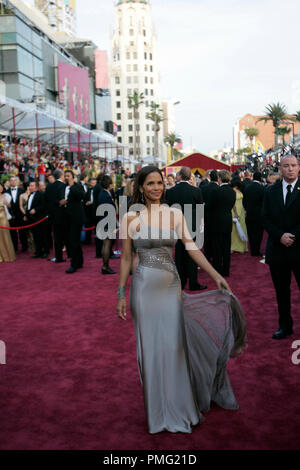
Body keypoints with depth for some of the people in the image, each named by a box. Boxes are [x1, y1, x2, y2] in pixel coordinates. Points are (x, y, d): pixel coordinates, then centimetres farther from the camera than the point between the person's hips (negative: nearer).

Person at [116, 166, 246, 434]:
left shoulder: (175, 214, 4)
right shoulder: (131, 218, -2)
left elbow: (192, 248, -4)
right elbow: (126, 258, 2)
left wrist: (216, 275, -14)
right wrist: (121, 294, 1)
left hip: (171, 286, 2)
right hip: (144, 287, -2)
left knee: (174, 346, 8)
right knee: (150, 348, 6)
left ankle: (179, 409, 27)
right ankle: (158, 411, 23)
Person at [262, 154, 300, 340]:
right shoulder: (271, 191, 8)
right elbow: (266, 219, 4)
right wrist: (280, 236, -10)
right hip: (278, 248, 3)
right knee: (281, 291, 12)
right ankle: (285, 326, 24)